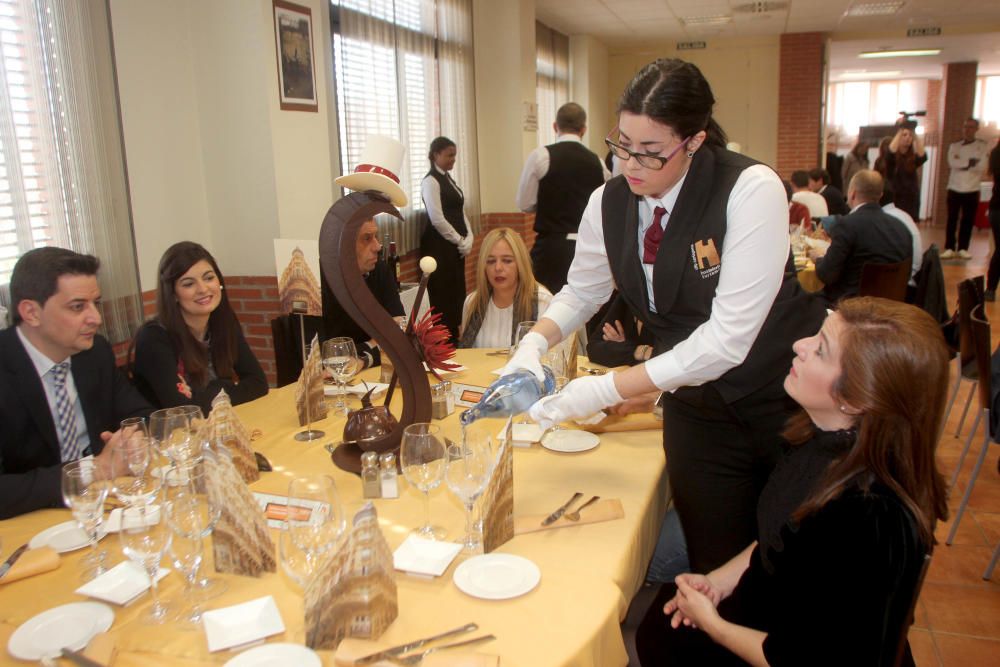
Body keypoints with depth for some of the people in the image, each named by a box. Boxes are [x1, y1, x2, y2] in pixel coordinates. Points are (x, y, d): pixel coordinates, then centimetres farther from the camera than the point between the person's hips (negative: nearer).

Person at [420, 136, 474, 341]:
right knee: (443, 299, -4)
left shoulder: (449, 179, 16)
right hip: (439, 247, -9)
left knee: (457, 295, 11)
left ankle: (454, 340, 19)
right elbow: (437, 219, -17)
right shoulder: (431, 181, -10)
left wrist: (468, 239, 2)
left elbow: (460, 212, 16)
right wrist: (460, 241, -11)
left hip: (455, 247, 9)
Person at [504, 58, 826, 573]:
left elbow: (728, 337, -27)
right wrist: (534, 344, -10)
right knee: (716, 569, 9)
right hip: (696, 408, 4)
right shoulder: (609, 203, -6)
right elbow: (579, 293, 11)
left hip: (785, 396, -3)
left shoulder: (752, 191, -22)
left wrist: (609, 390, -28)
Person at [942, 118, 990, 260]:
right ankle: (949, 248, 4)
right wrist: (971, 161, -12)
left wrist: (961, 163, -12)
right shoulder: (954, 146, 6)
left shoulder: (983, 147, 3)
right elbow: (952, 163, -11)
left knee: (968, 220, 4)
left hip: (972, 190, 0)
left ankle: (963, 248, 11)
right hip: (954, 189, 0)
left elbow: (982, 166, -12)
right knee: (952, 219, 0)